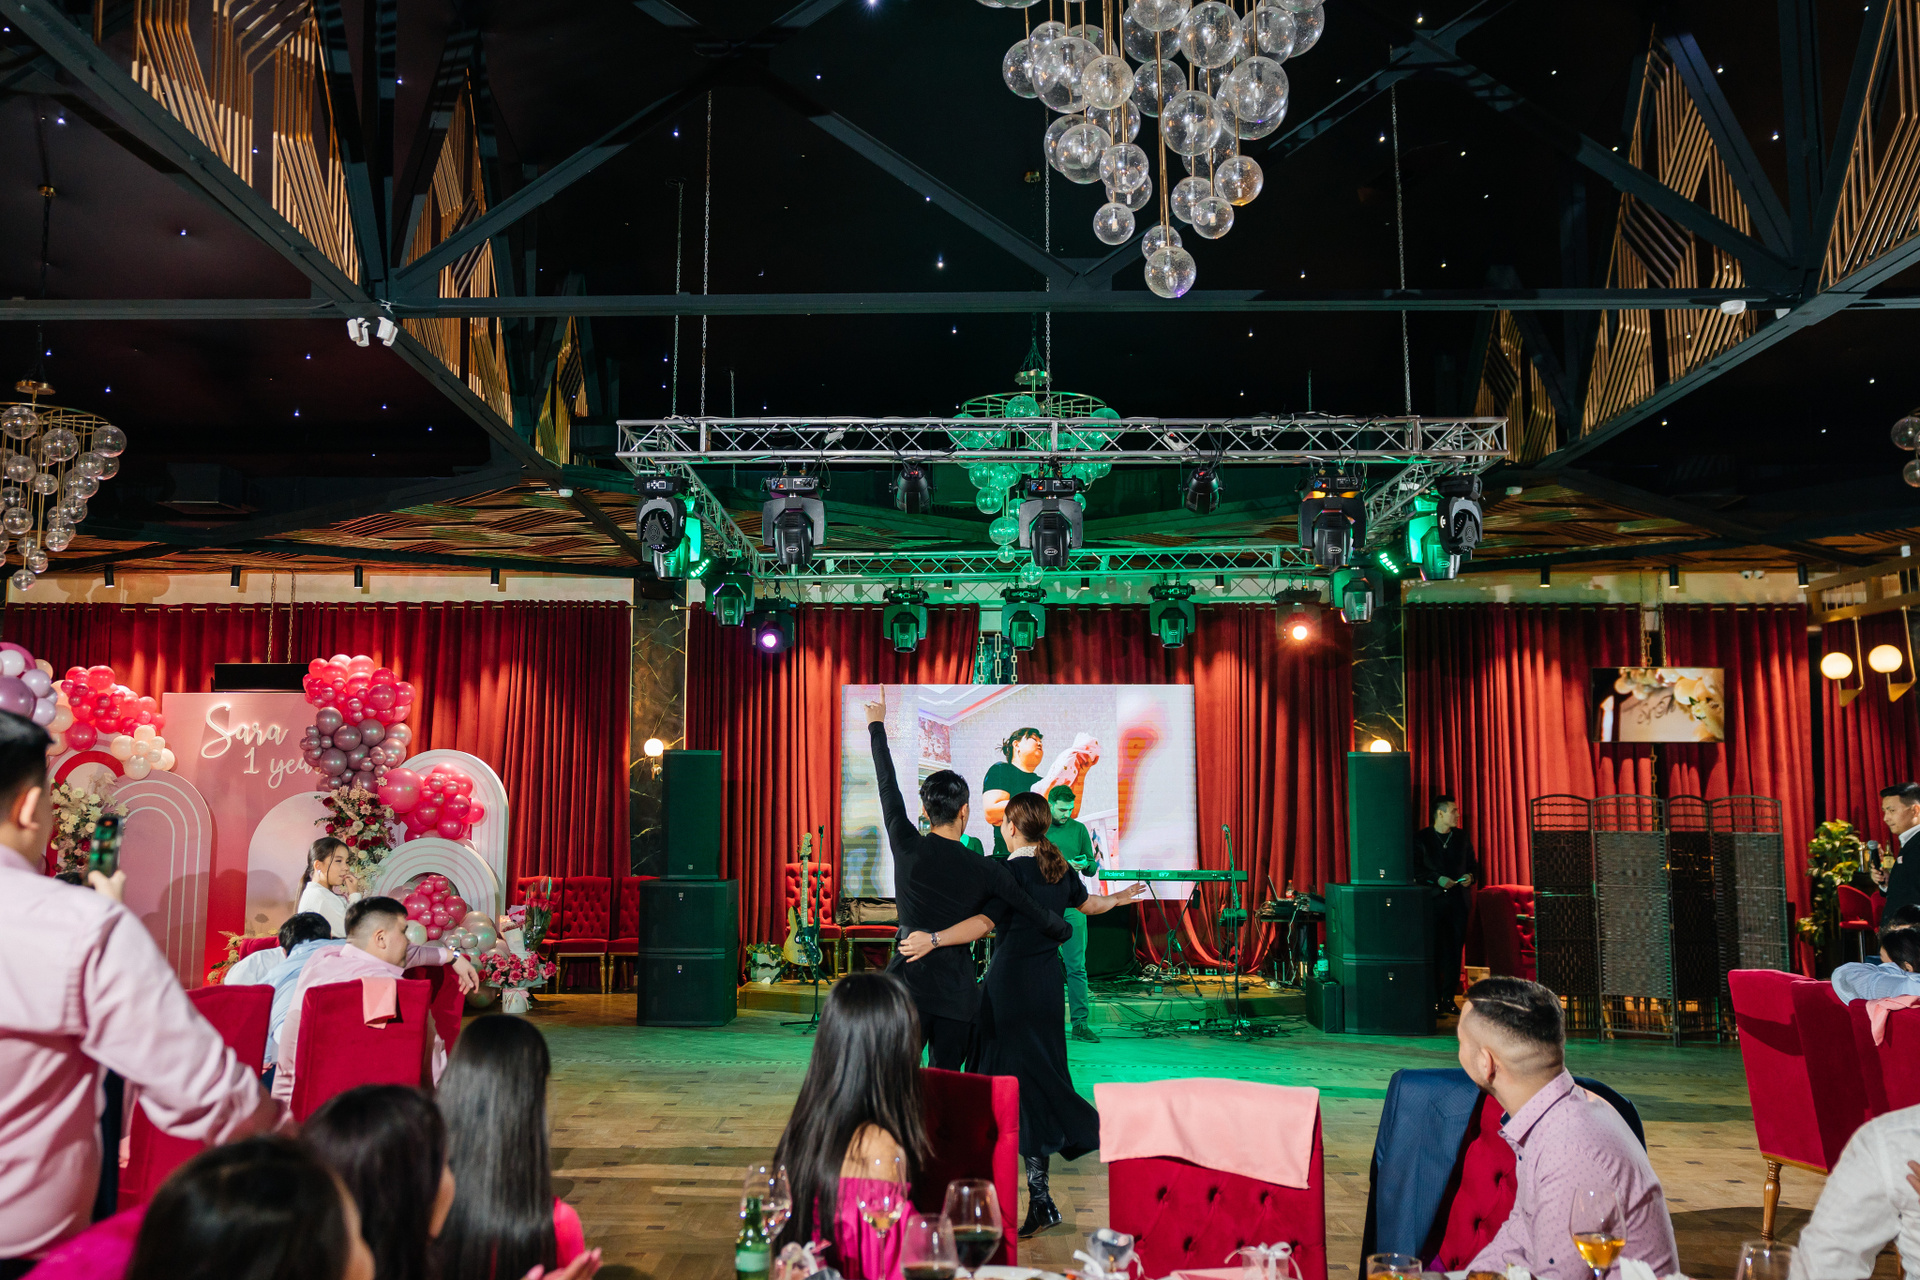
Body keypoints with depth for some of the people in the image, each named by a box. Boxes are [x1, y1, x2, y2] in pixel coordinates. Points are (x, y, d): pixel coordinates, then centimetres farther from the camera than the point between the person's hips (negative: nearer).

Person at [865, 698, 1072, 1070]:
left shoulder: (907, 847, -3)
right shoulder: (987, 870, -3)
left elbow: (887, 786, 11)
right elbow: (1036, 913, 9)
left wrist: (877, 726, 26)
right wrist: (1064, 931, 33)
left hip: (907, 983, 0)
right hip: (956, 993, 0)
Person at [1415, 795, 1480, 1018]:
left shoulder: (1462, 837, 12)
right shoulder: (1421, 838, -2)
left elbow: (1473, 864, 19)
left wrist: (1471, 876, -2)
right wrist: (1438, 879, -16)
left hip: (1459, 901, 4)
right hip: (1433, 900, -4)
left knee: (1455, 950, 5)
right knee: (1434, 951, -5)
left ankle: (1449, 999, 16)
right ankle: (1434, 1002, -1)